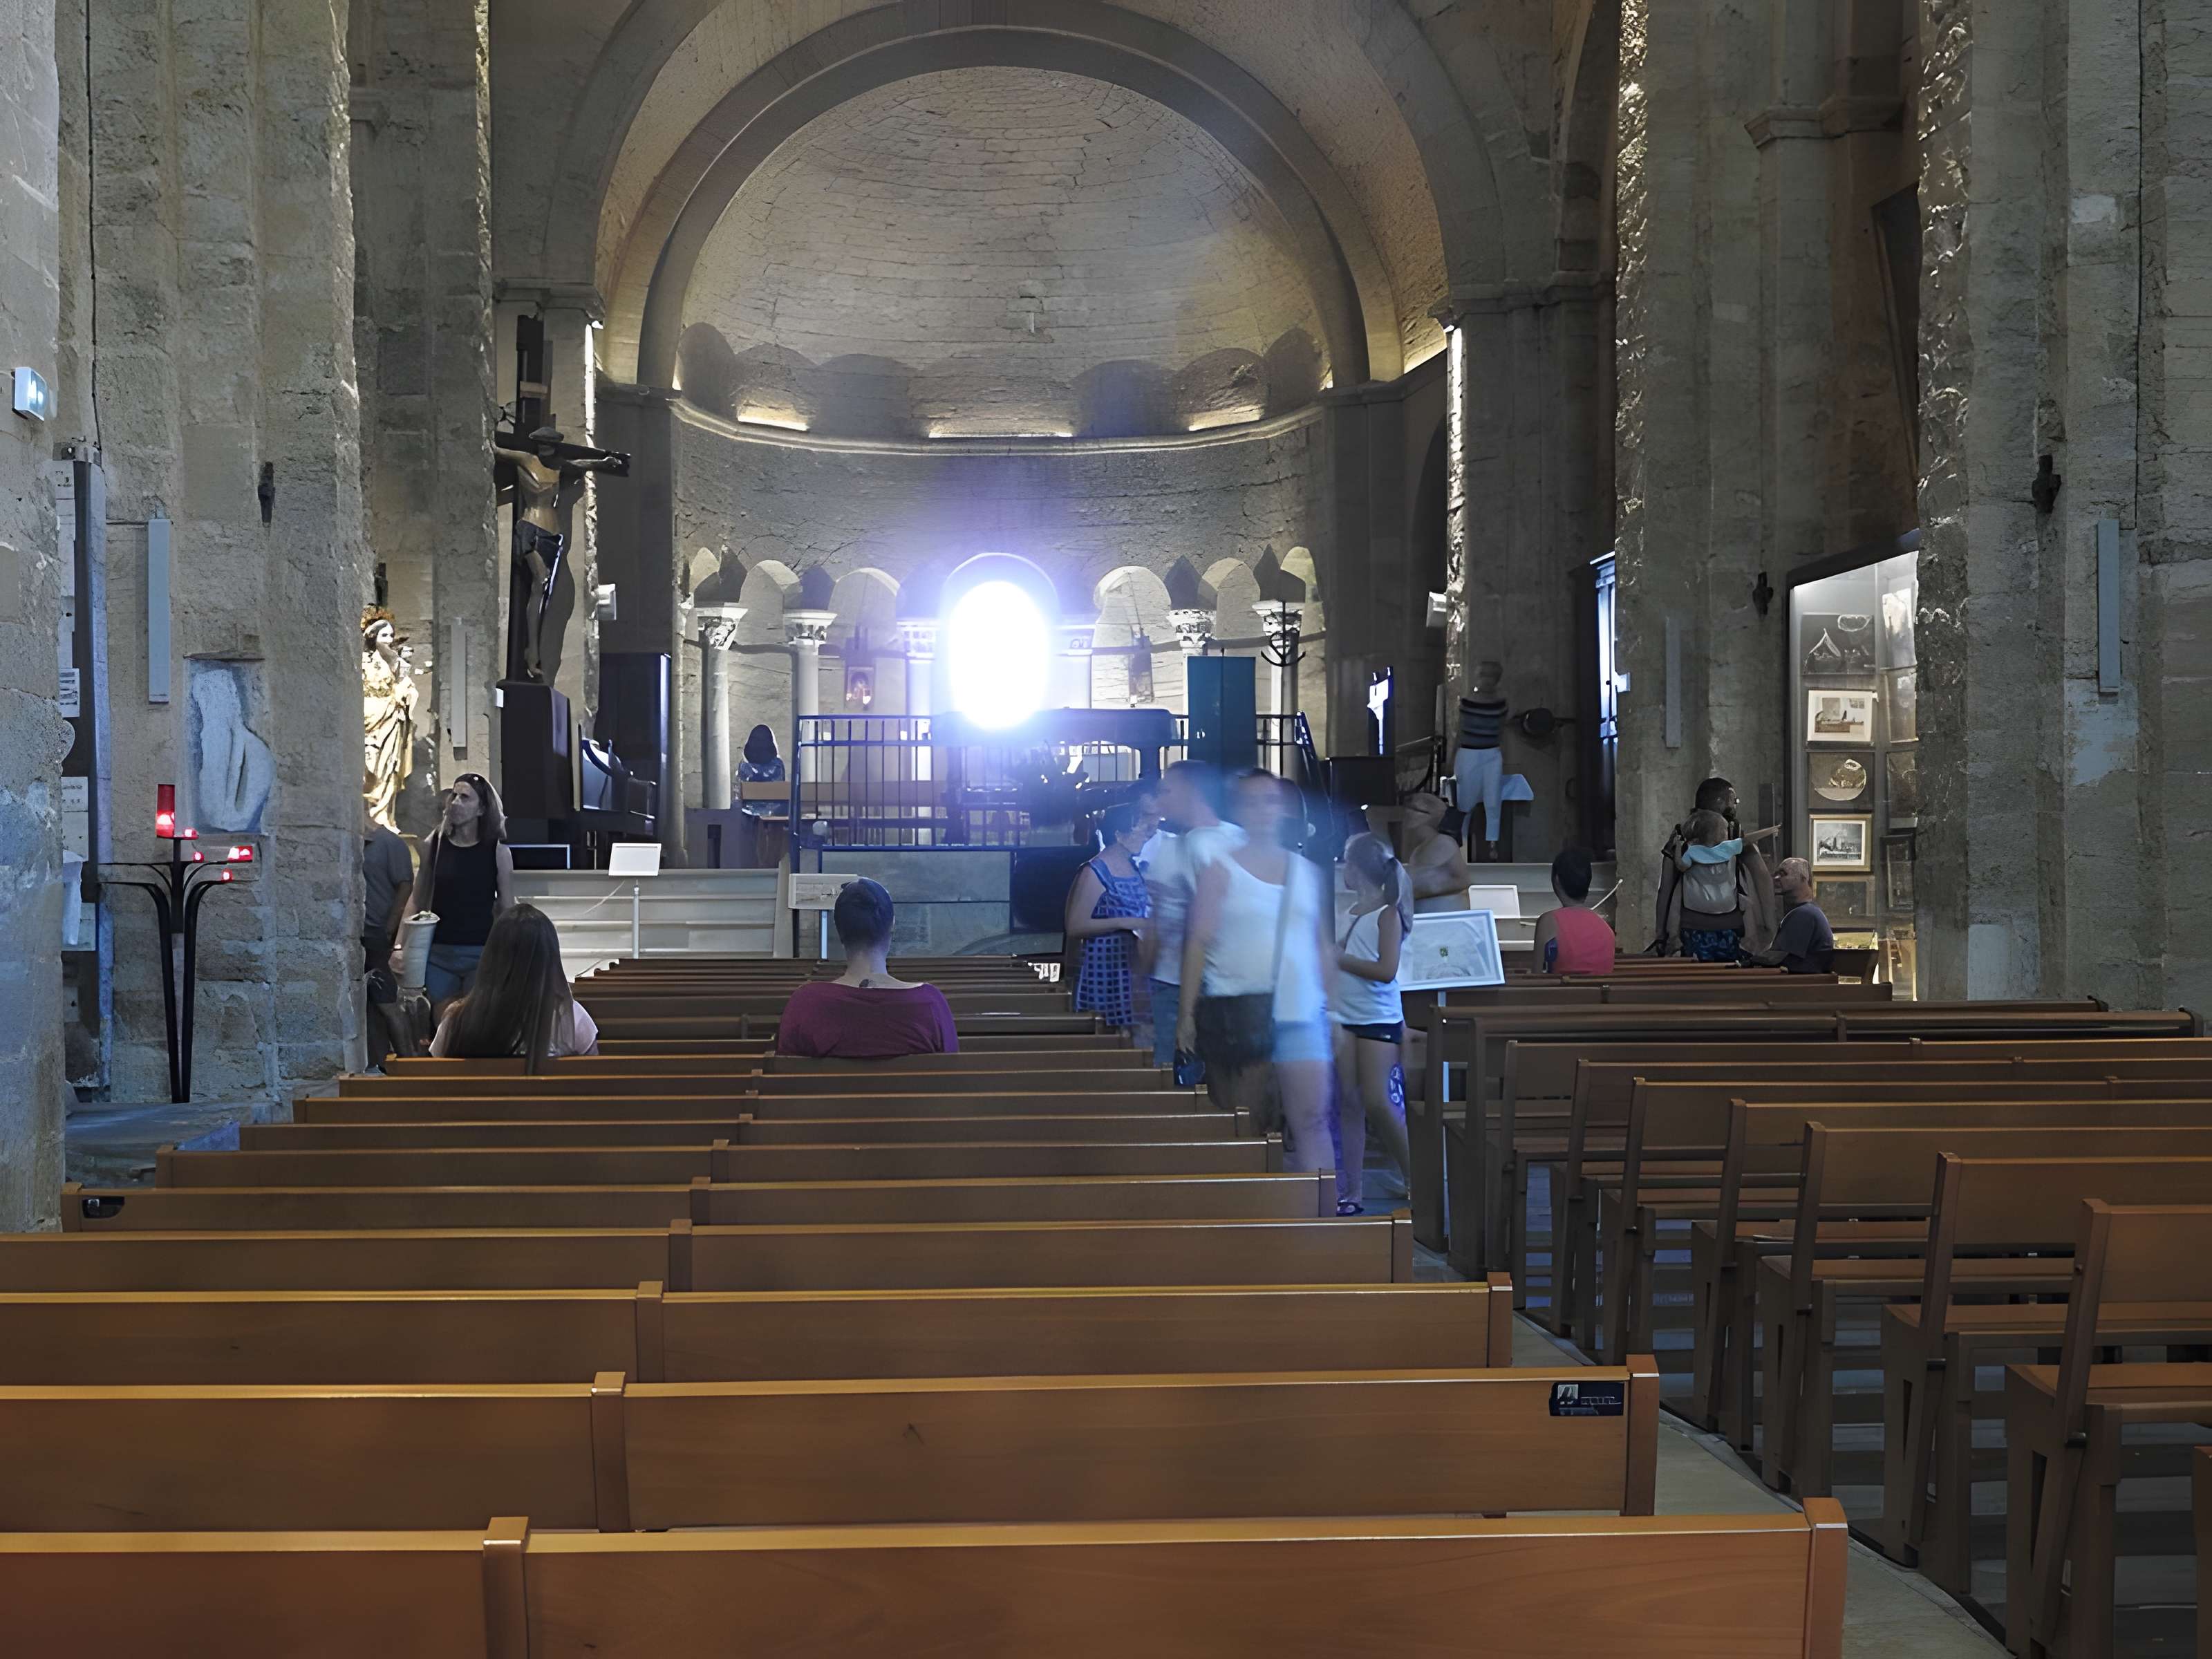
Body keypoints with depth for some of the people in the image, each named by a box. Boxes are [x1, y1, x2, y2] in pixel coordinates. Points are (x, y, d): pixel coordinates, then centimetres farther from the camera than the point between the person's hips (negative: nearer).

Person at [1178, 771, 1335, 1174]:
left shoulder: (1309, 873, 14)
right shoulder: (1220, 872, 3)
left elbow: (1324, 945, 18)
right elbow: (1198, 943, -2)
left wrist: (1333, 1005, 11)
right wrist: (1187, 1014, -8)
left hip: (1301, 1015, 2)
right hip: (1238, 1015, -2)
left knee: (1312, 1120, -8)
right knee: (1248, 1124, 6)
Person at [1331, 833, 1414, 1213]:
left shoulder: (1388, 913, -8)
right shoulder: (1354, 910, 13)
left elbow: (1386, 969, -16)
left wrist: (1338, 958, -13)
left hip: (1379, 1021, -7)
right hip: (1345, 1019, 7)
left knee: (1377, 1104, -11)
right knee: (1349, 1105, 4)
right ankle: (1350, 1193, 7)